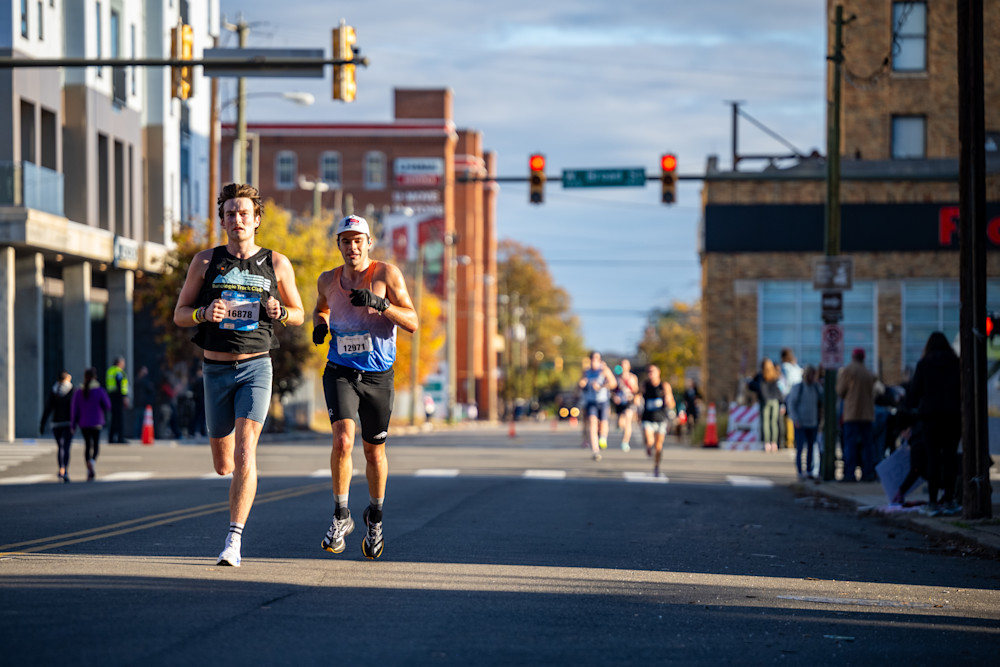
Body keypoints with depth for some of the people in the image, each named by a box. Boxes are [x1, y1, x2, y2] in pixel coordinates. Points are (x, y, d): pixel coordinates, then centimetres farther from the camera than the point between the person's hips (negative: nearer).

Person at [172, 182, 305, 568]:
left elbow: (298, 314, 14)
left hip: (256, 367, -2)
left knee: (245, 452, -18)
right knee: (223, 465, 10)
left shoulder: (277, 264, 3)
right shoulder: (205, 261, 4)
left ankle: (234, 541, -18)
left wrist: (280, 312, -10)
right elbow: (179, 314, 7)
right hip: (216, 370, 2)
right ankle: (244, 477, 47)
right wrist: (204, 313, -16)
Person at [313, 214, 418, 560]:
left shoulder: (386, 273, -7)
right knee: (342, 441, -20)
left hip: (378, 376, -1)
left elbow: (412, 323, -11)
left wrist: (380, 304, -26)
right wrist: (320, 324, 3)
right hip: (340, 372, 1)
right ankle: (341, 516, -5)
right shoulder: (328, 280, 3)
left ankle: (375, 516, 35)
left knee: (374, 453, 11)